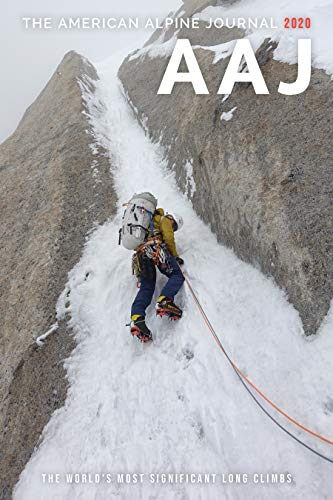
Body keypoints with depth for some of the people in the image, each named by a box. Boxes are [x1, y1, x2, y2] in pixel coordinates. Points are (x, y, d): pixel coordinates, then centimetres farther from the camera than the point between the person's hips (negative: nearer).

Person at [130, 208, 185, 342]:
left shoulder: (148, 224, 43)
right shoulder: (164, 220, 19)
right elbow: (169, 238, 4)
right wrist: (176, 256, 9)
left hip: (139, 254, 7)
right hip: (154, 248, -7)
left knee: (146, 287, -4)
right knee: (177, 275, -6)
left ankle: (136, 318, -28)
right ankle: (164, 301, -33)